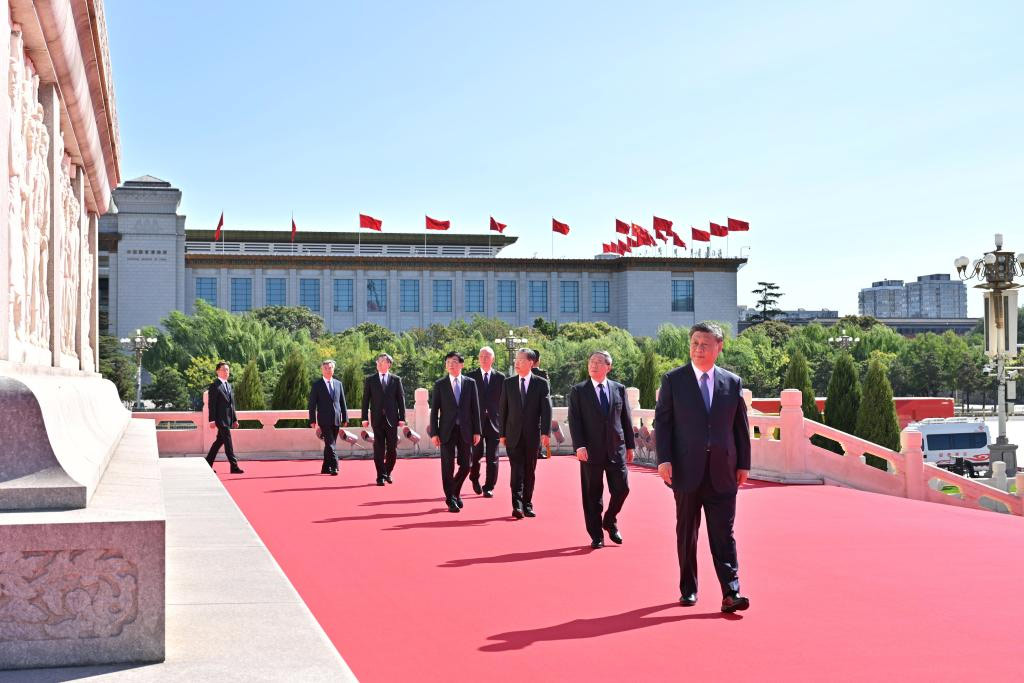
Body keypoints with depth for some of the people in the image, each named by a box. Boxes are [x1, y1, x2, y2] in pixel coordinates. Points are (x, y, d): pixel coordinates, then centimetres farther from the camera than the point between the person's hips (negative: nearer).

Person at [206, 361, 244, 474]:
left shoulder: (228, 385, 18)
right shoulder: (214, 386, -8)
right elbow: (212, 404, -12)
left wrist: (235, 419, 18)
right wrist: (212, 420, -17)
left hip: (228, 419, 8)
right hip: (220, 418, -8)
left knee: (219, 441, 12)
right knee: (228, 442, -9)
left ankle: (208, 463, 21)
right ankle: (234, 467, -8)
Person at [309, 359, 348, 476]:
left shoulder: (338, 384, 13)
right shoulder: (317, 385, 1)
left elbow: (342, 402, 14)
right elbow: (312, 404, -1)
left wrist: (345, 418, 9)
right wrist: (312, 420, -7)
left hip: (336, 419, 4)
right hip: (324, 420, -4)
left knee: (330, 444, 9)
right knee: (330, 443, -13)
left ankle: (325, 468, 17)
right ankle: (334, 467, -17)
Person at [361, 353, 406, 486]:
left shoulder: (396, 380, 7)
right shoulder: (370, 380, 6)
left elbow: (401, 399, 6)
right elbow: (366, 399, 5)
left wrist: (402, 418, 0)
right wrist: (365, 418, -1)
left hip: (392, 419, 1)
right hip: (377, 419, 0)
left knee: (392, 448, 2)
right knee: (379, 449, -1)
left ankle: (387, 473, 20)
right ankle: (381, 476, 5)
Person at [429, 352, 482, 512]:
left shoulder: (470, 383, 6)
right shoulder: (440, 385, 2)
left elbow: (475, 408, 5)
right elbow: (434, 410, 1)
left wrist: (477, 431, 1)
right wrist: (434, 433, -5)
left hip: (465, 431, 2)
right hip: (447, 431, -1)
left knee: (465, 465, 4)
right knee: (448, 467, -1)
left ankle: (455, 492, 29)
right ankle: (451, 500, 9)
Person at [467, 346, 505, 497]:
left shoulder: (500, 377, 6)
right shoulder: (471, 376, 4)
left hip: (494, 421, 0)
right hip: (476, 421, 0)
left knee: (492, 457, -1)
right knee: (476, 453, 1)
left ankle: (489, 487, 7)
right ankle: (475, 479, 28)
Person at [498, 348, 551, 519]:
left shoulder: (541, 383, 1)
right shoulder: (508, 383, 7)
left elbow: (546, 410, -4)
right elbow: (502, 410, 8)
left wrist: (545, 433, -14)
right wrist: (502, 434, 3)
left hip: (533, 435, 0)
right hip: (513, 435, 0)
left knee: (530, 471, 6)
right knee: (517, 470, -9)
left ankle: (527, 504, 16)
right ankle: (517, 505, -16)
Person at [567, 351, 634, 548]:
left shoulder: (619, 389, 9)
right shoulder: (578, 391, 1)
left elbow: (626, 419, 11)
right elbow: (574, 421, -4)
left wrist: (630, 445, 8)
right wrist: (579, 446, -15)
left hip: (616, 449, 2)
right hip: (591, 450, -2)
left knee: (622, 488, 0)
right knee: (593, 495, 3)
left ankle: (610, 522, 26)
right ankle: (596, 535, 13)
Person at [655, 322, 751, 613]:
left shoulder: (733, 382, 8)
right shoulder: (673, 380, 2)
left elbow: (741, 426, 10)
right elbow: (662, 422, -1)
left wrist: (743, 464, 6)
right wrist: (664, 459, -10)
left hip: (722, 472, 1)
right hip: (686, 469, -1)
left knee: (723, 534, -3)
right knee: (686, 533, 9)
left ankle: (731, 592, -6)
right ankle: (688, 589, 20)